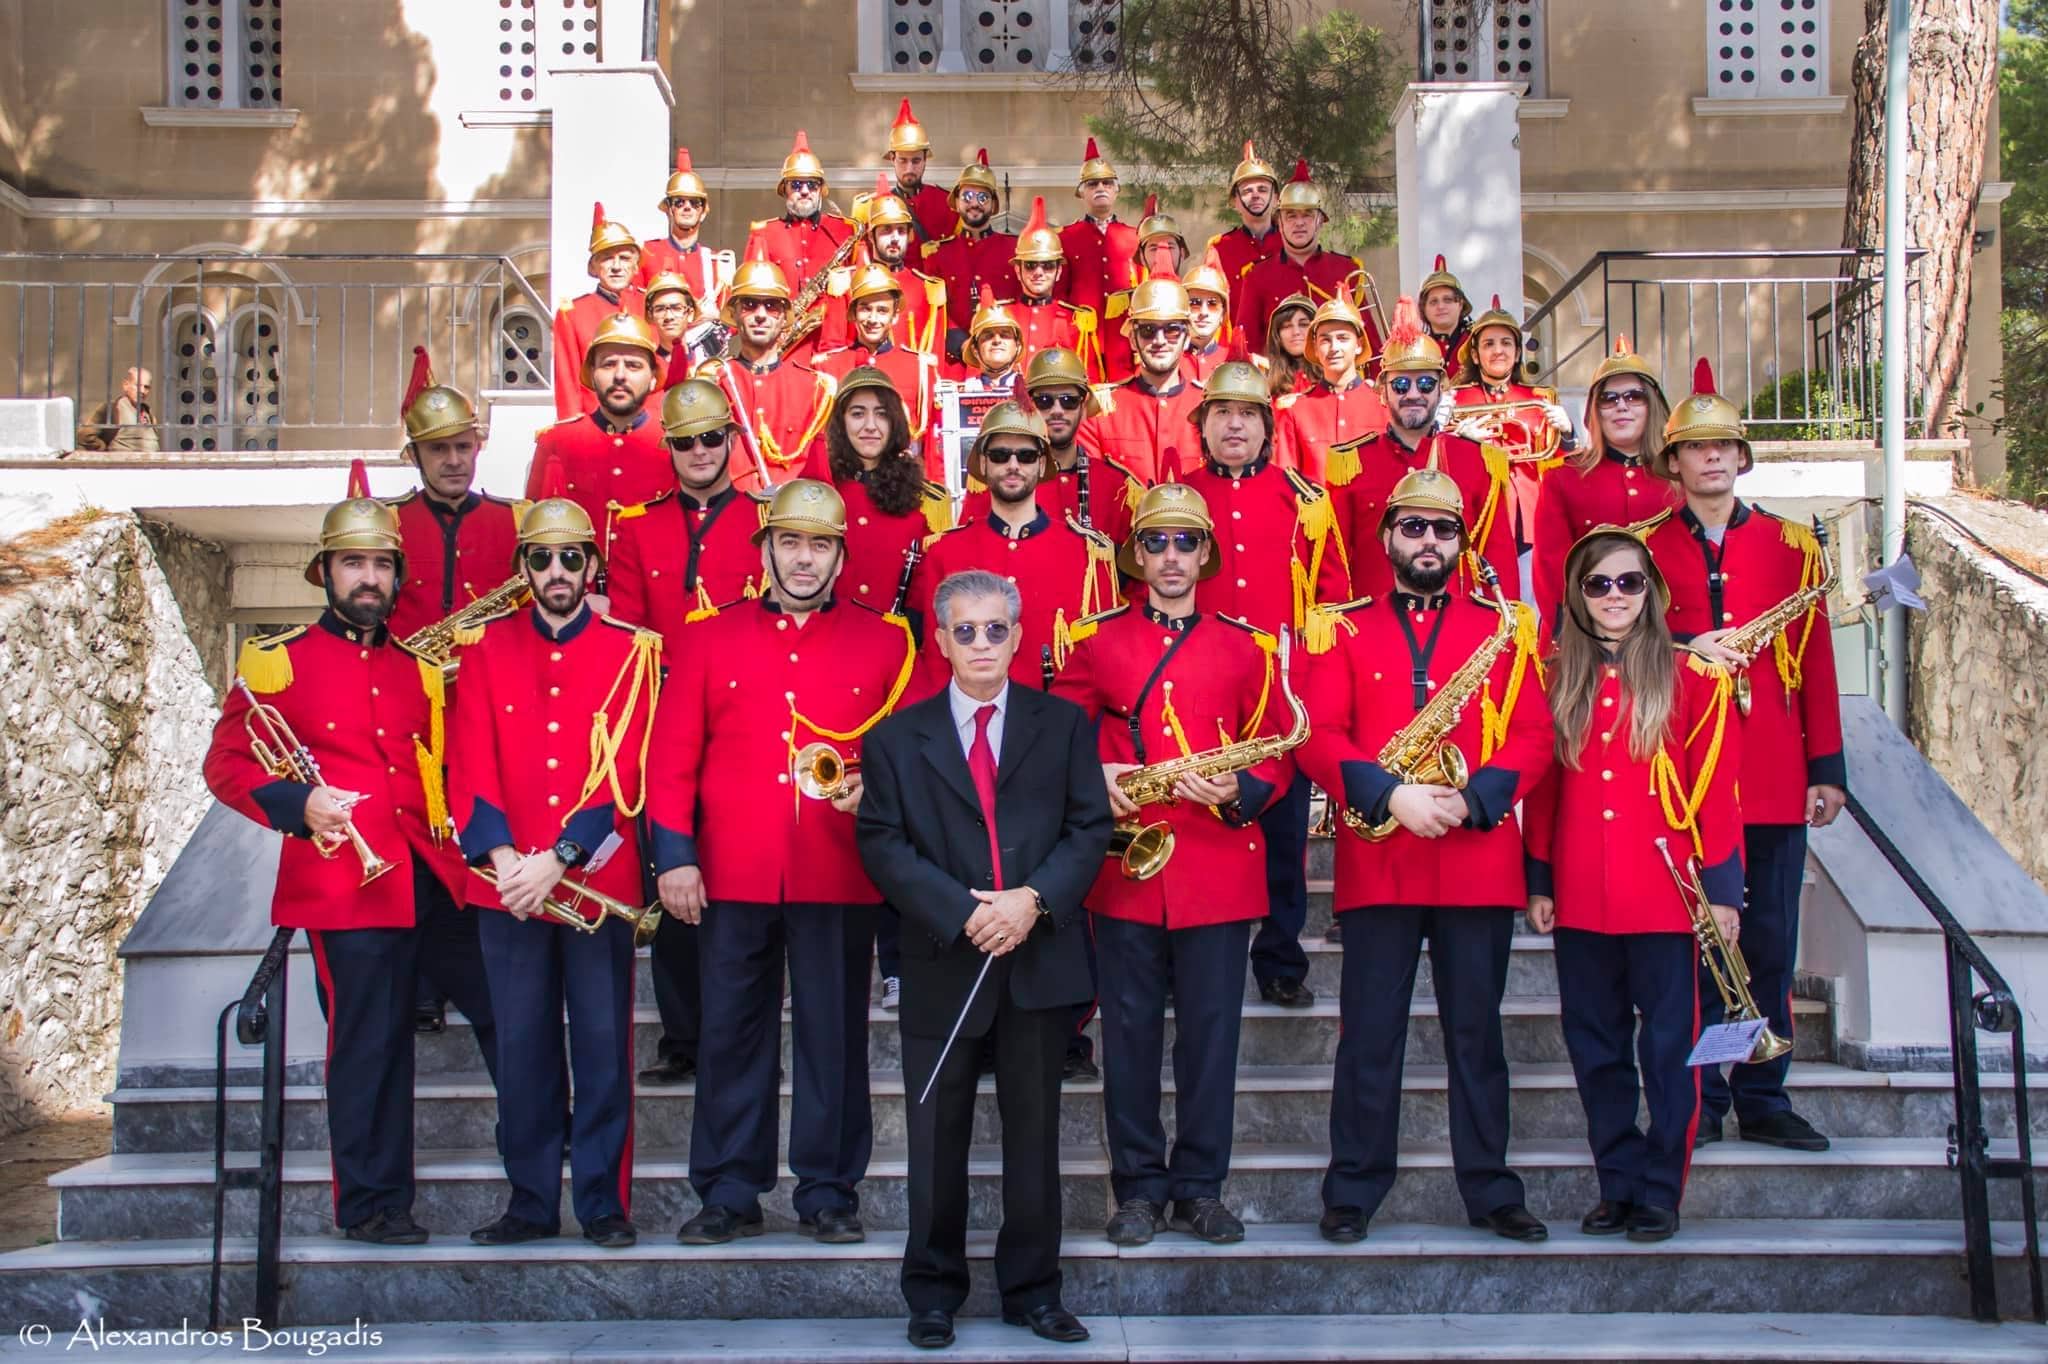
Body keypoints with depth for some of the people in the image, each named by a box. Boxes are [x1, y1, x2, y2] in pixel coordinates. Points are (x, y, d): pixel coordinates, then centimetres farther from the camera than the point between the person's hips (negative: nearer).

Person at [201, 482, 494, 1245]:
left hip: (437, 875, 5)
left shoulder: (421, 666, 17)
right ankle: (373, 1204, 11)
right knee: (369, 1040, -2)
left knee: (502, 1010, 7)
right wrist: (297, 804, -16)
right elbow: (226, 764, 1)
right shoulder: (275, 663, 4)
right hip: (348, 879, -4)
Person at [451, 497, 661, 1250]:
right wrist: (502, 857, -14)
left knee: (603, 1045, 3)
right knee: (522, 1047, 7)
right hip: (507, 883, 2)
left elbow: (623, 771, -6)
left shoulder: (631, 651, 2)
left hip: (599, 879, -1)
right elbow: (471, 765, 0)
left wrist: (558, 858, -15)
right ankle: (531, 1201, 18)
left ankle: (605, 1202, 13)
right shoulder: (487, 649, 8)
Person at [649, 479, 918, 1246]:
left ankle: (829, 1193, 17)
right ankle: (729, 1194, 17)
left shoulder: (885, 644, 7)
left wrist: (874, 791, -14)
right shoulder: (713, 641, 8)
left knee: (835, 1036, 5)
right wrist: (673, 855, -3)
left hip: (840, 880, 0)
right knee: (731, 1035, 6)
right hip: (732, 877, 1)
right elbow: (673, 754, 5)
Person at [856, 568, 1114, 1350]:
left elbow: (1090, 828, 1)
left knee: (1034, 1130, 8)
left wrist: (1034, 900, -15)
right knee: (938, 1136, 6)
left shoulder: (1065, 725, 7)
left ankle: (1033, 1290, 18)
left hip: (1041, 956, 1)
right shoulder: (897, 738, 5)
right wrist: (962, 912, -15)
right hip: (943, 959, 0)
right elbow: (882, 843, -3)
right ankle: (933, 1292, 18)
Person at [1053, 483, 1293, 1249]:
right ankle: (1139, 1189, 14)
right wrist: (1094, 776, -10)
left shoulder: (1246, 646, 9)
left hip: (1218, 869, 0)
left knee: (1212, 1032, 3)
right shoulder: (1096, 641, 8)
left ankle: (1200, 1188, 14)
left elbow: (1276, 755, 9)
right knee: (1130, 1033, 4)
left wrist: (1238, 792, -11)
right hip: (1124, 865, 0)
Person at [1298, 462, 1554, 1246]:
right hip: (1375, 863, -1)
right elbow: (1319, 738, -2)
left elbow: (1533, 737, 2)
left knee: (1476, 1033, 8)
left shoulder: (1503, 627, 10)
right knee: (1370, 1035, 4)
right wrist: (1390, 794, -17)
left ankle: (1490, 1191, 18)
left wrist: (1472, 801, -13)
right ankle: (1354, 1190, 14)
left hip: (1479, 862, 1)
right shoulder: (1345, 631, 8)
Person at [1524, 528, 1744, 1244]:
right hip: (1580, 900, 3)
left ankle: (1661, 1192, 13)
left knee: (1669, 1046, 2)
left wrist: (1723, 888, -5)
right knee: (1596, 1048, 10)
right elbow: (1541, 786, 10)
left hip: (1667, 897, -3)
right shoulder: (1557, 678, 8)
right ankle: (1618, 1184, 21)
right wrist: (1538, 881, 8)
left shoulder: (1692, 676, -1)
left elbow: (1717, 789, -2)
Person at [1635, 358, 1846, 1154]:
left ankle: (1763, 1099, 17)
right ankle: (1698, 1101, 13)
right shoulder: (1644, 547, 6)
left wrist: (1827, 769, 4)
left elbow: (1816, 663, 8)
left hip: (1774, 779, 2)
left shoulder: (1791, 545, 10)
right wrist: (1685, 646, -14)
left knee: (1769, 942, 6)